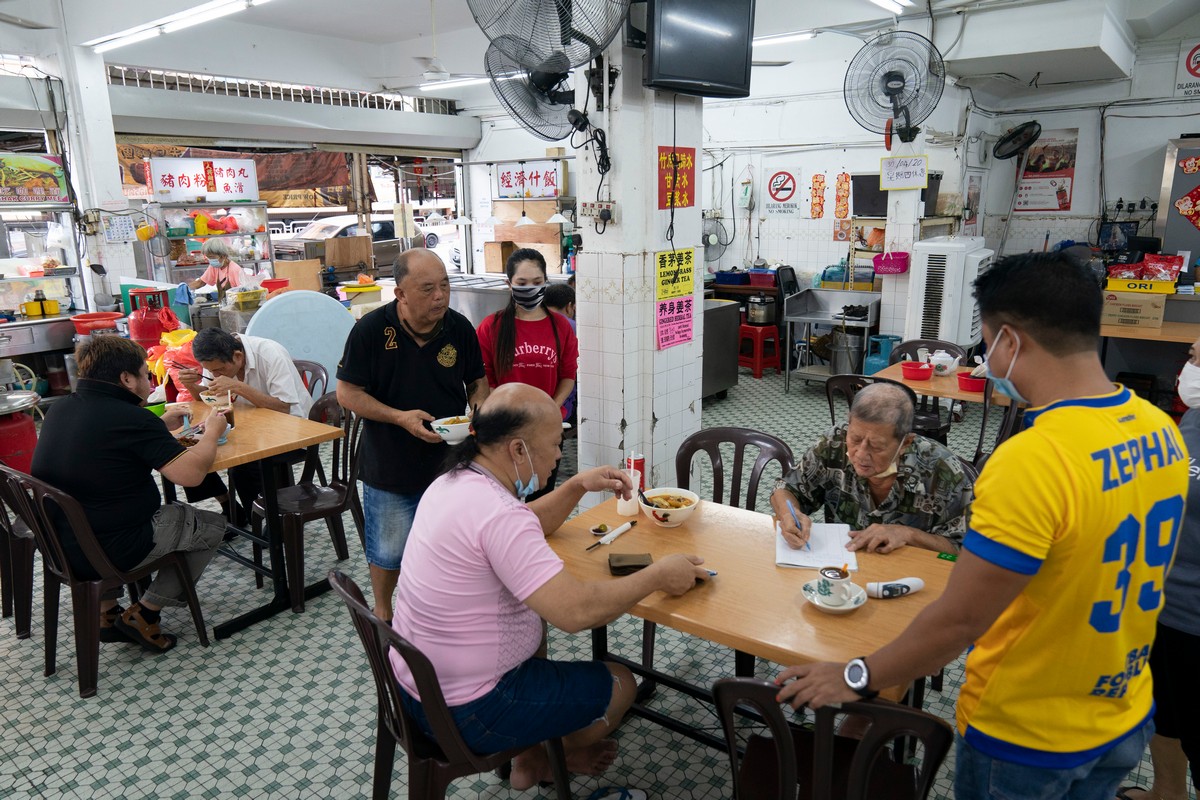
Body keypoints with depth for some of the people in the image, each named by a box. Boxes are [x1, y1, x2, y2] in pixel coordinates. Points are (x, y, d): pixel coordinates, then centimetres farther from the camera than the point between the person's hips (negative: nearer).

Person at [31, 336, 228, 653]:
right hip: (110, 551, -8)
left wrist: (160, 425, 19)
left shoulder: (58, 409, 3)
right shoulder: (131, 418, -21)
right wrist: (212, 433, -8)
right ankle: (143, 614, 10)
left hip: (56, 544, 8)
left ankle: (106, 612, 29)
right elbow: (191, 473, -25)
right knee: (212, 525, 9)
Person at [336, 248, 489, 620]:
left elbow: (478, 382, 7)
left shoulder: (459, 327, -7)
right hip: (390, 464, -2)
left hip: (450, 461, 2)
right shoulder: (371, 329, -15)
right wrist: (400, 417, -22)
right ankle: (382, 612, 40)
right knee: (388, 550, 14)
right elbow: (347, 393, -10)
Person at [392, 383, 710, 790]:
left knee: (535, 619, 32)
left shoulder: (452, 481, -1)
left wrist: (577, 486, 3)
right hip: (465, 713, -9)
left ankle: (531, 757, 37)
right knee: (620, 684, 8)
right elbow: (574, 610, -35)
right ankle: (551, 755, 38)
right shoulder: (498, 512, -31)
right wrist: (658, 574, -21)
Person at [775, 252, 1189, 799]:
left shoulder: (1032, 462, -32)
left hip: (1027, 737, -6)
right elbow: (1098, 568, 5)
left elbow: (959, 620, -27)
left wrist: (857, 678, -13)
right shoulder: (1161, 430, -7)